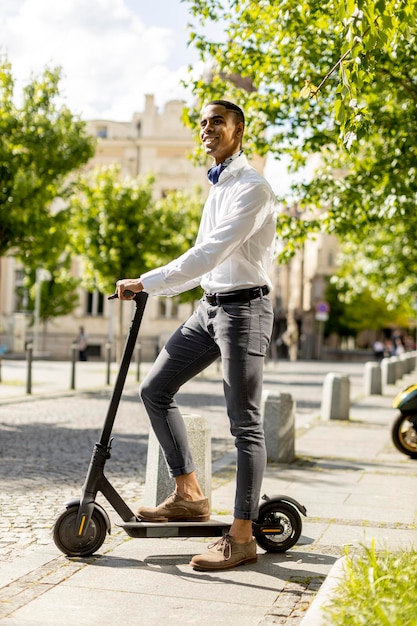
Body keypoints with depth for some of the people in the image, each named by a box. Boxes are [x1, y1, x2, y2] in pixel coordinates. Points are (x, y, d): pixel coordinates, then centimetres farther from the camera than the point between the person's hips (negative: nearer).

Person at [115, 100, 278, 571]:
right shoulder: (216, 187, 16)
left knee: (244, 424, -5)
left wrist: (146, 282, -21)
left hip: (243, 307, -9)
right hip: (210, 306, 9)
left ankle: (241, 537, 1)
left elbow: (209, 254, -22)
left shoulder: (252, 188, -13)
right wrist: (156, 289, 13)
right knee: (155, 390, 7)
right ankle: (189, 496, 15)